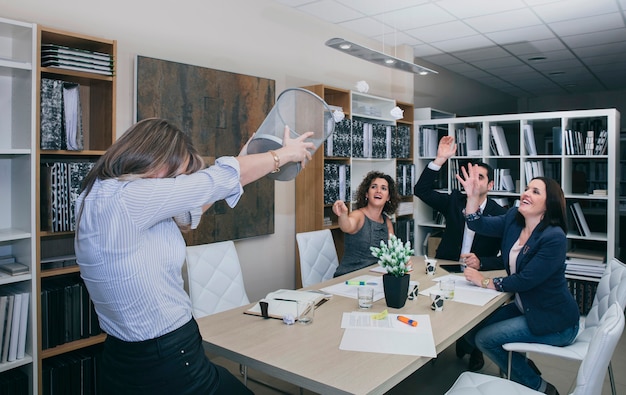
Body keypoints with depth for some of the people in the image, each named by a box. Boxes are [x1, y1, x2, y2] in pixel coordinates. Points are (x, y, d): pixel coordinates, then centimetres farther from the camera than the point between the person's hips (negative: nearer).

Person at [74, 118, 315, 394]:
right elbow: (221, 178, -17)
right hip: (164, 368, -9)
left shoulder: (104, 197, 4)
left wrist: (245, 161, 15)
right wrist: (285, 154, -2)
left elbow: (187, 210, 12)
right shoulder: (119, 200, -24)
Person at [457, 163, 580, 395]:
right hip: (524, 307, 8)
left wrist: (485, 282, -13)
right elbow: (478, 225, -5)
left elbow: (525, 280, -24)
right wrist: (473, 195, -21)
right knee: (472, 330, 2)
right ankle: (521, 367, 24)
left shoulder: (554, 237, -25)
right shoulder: (513, 219, -3)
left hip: (554, 321, -8)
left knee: (485, 338, -13)